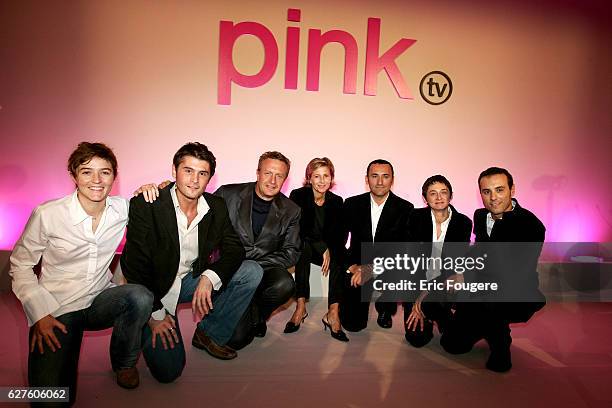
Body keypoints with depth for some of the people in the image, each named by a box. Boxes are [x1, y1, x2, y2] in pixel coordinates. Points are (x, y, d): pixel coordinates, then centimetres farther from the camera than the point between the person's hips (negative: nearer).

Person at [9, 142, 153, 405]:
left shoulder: (122, 209, -6)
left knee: (140, 297, -31)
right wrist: (40, 314, -9)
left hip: (101, 301, 3)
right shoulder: (47, 214, -13)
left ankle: (124, 362, -2)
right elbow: (20, 265, -1)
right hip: (57, 310, -2)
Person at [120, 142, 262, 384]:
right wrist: (155, 314, -17)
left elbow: (234, 248, -5)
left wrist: (209, 278, -24)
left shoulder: (216, 207, -6)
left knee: (252, 272, -13)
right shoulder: (145, 206, -18)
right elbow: (135, 264, -17)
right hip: (156, 288, -4)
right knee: (168, 370, -14)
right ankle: (145, 330, 19)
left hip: (192, 281, 5)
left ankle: (209, 334, 1)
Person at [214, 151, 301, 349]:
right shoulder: (228, 195, -3)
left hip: (264, 269, 2)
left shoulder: (290, 211, 2)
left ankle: (255, 317, 3)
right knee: (236, 338, -18)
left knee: (284, 284, -32)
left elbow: (291, 253, 0)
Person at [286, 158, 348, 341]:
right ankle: (300, 307, -34)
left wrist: (330, 251, -21)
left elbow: (340, 235, 0)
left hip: (329, 250, 3)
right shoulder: (298, 196, -9)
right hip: (301, 248, -2)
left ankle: (333, 312, -32)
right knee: (303, 245, -36)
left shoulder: (336, 201, 2)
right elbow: (298, 230, -16)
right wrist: (323, 247, -24)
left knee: (340, 256, -29)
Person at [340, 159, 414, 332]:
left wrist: (372, 267, -27)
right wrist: (352, 265, -20)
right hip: (358, 265, 1)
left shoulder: (405, 209, -4)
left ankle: (385, 309, 2)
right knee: (352, 323, -7)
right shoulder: (352, 204, 1)